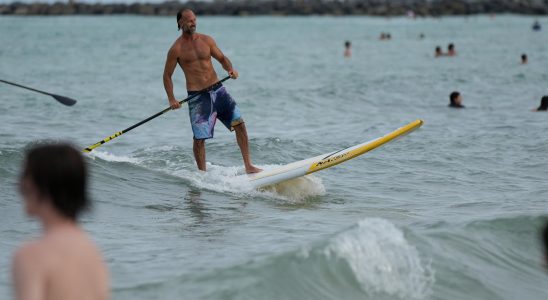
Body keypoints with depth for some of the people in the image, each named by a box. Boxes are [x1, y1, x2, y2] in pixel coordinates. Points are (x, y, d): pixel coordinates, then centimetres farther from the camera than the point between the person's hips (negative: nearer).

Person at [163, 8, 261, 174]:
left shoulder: (206, 40, 6)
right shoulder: (176, 49, -4)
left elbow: (222, 58, 15)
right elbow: (167, 75, 2)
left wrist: (230, 68, -7)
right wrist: (171, 99, -7)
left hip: (217, 90, 4)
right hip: (197, 96, -4)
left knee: (239, 123, -6)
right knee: (199, 138, -5)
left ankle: (248, 166, -2)